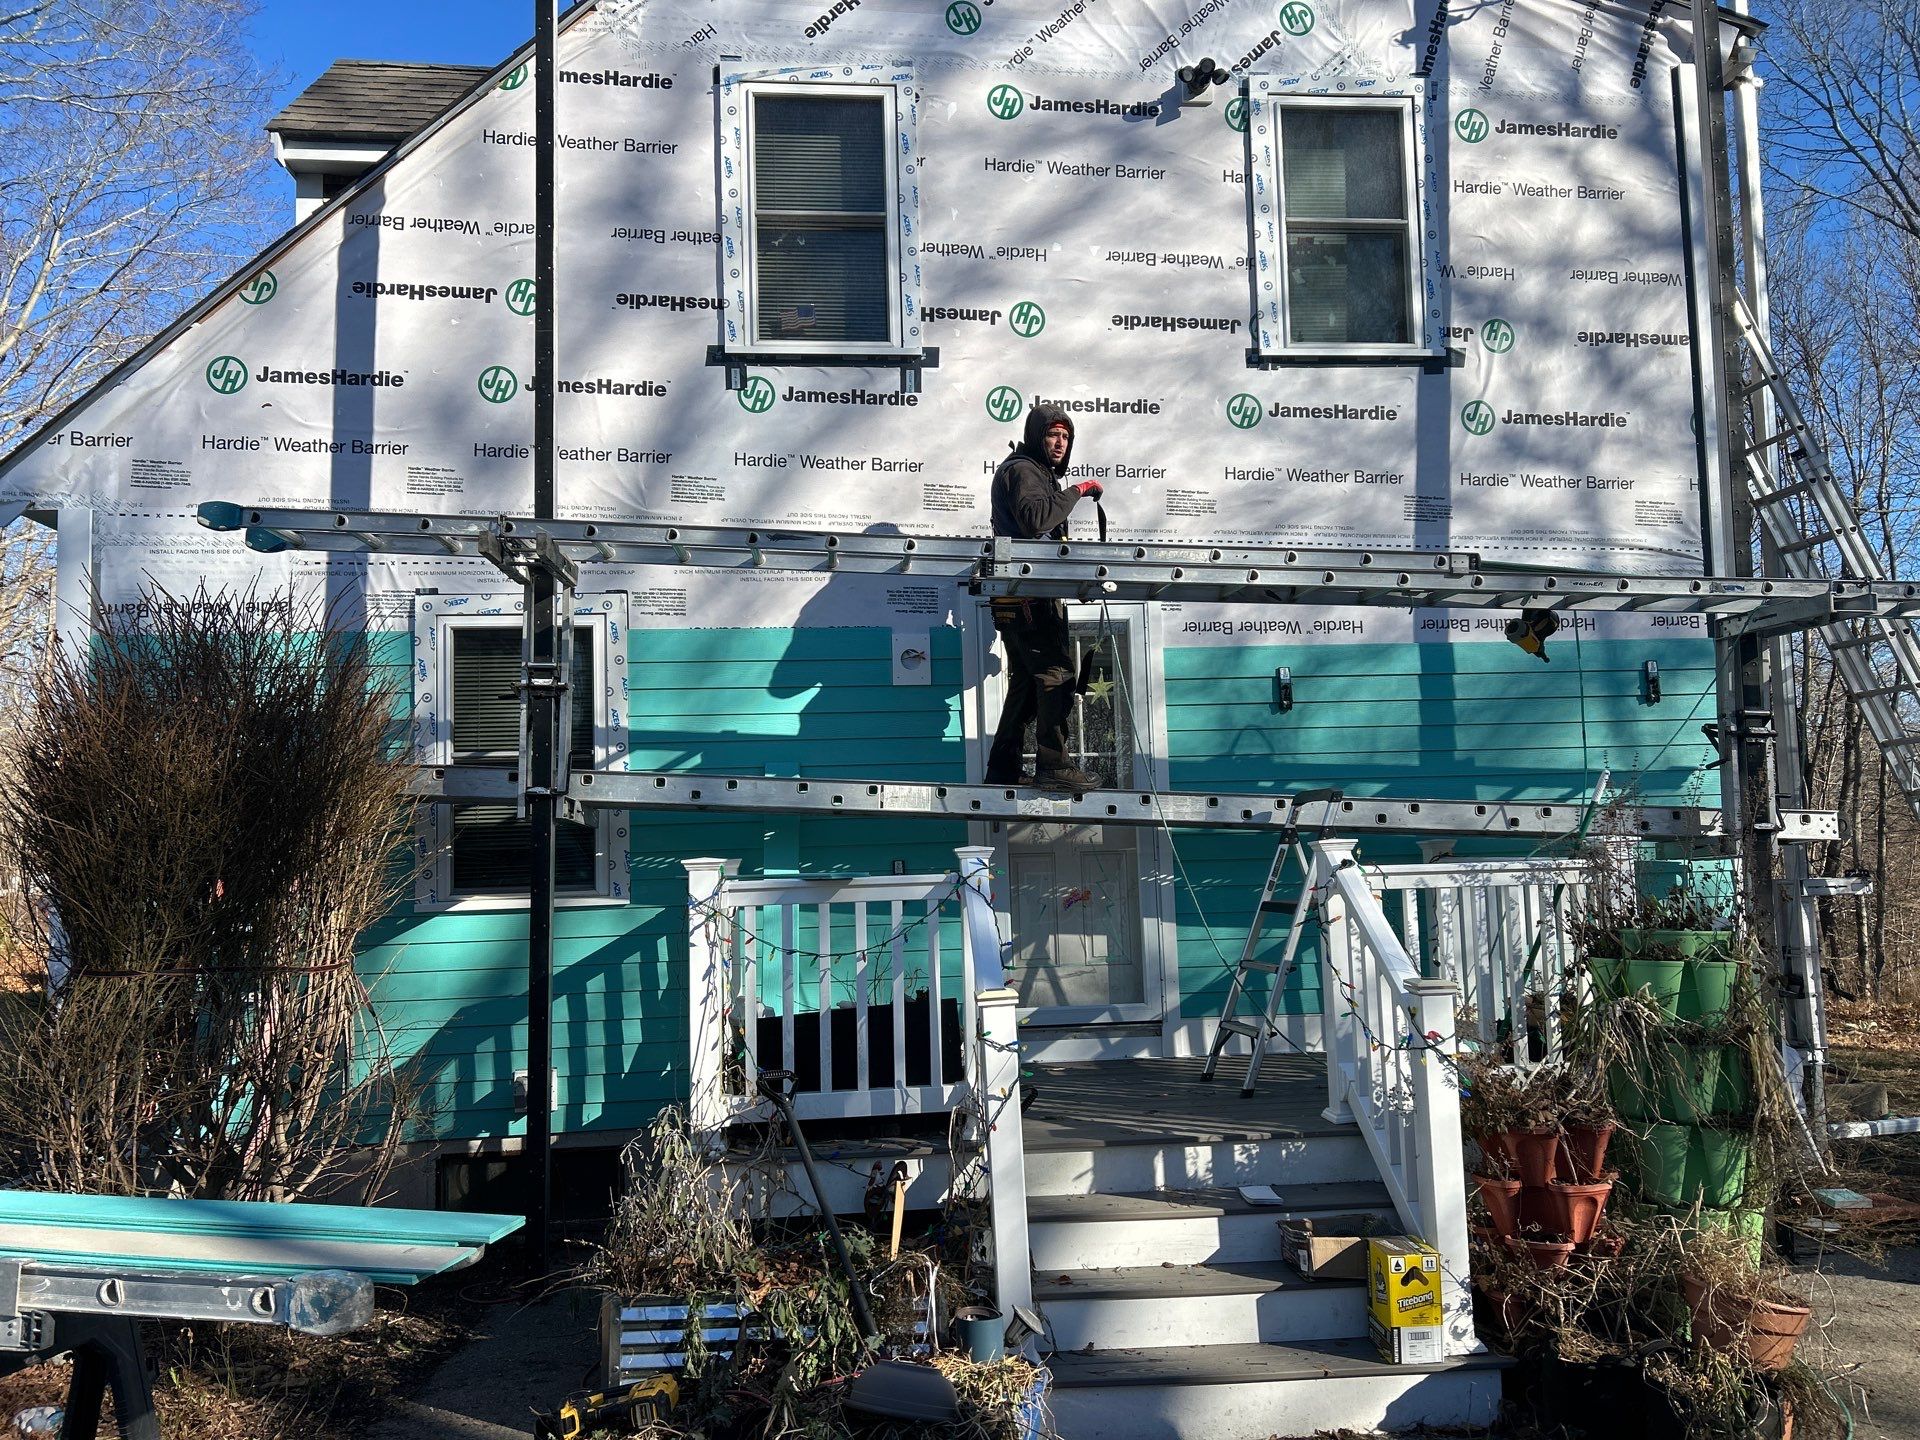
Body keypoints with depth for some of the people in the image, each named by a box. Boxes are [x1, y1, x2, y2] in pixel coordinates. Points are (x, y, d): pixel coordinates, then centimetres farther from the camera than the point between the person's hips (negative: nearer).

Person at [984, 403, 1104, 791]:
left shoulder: (1038, 473, 29)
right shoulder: (1021, 470, -5)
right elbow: (1035, 517, -24)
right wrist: (1076, 491, -18)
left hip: (1017, 599, 11)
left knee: (1026, 683, 12)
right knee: (1056, 673, -14)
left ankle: (1002, 771, 14)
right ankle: (1053, 766, -18)